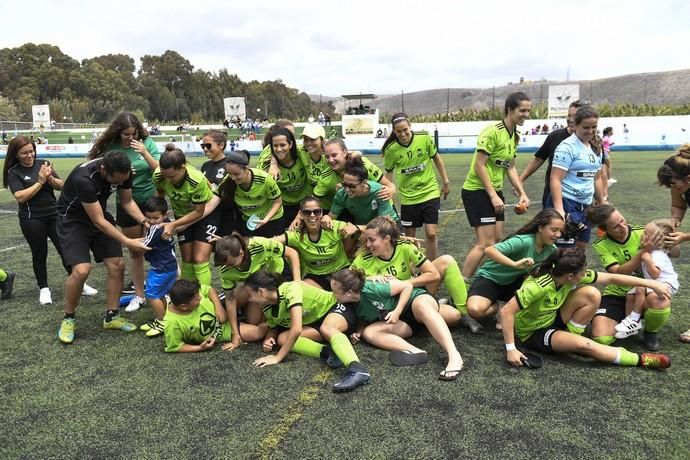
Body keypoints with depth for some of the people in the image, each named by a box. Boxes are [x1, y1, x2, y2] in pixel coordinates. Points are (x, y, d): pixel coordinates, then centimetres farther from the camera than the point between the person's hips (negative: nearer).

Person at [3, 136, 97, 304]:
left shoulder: (44, 163, 4)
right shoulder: (13, 172, -3)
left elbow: (61, 186, 5)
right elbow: (20, 197, -15)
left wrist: (50, 178, -15)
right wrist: (40, 181, -14)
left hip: (54, 214, 2)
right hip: (32, 219, -2)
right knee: (40, 254, 7)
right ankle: (44, 289, 20)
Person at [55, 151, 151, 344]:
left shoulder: (123, 172, -18)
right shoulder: (84, 178, -36)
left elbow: (127, 202, 0)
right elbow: (98, 221, -30)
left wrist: (145, 222, -15)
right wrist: (128, 242, -27)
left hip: (100, 215, 6)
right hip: (72, 219, -6)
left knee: (117, 265, -3)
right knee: (81, 270, -21)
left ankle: (111, 317, 14)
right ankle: (68, 319, 3)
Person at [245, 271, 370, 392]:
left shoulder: (290, 290, -29)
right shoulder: (268, 310, -5)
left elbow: (297, 329, -36)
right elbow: (273, 328, 15)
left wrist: (277, 357, -31)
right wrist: (268, 339, -9)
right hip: (316, 321, 8)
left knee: (326, 328, -41)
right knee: (282, 338, -15)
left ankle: (357, 369, -62)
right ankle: (328, 352, -31)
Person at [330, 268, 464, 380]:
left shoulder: (370, 289, -25)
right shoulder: (355, 308, -4)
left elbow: (407, 286, -16)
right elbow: (369, 321, 14)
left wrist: (397, 311, -25)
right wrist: (358, 331, -6)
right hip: (402, 322, 6)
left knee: (421, 305, -42)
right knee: (368, 333, -20)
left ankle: (454, 356, -53)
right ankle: (416, 352, -37)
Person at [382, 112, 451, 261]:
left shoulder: (425, 138, -12)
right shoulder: (391, 149, -12)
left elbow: (436, 158, 4)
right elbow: (389, 172, 3)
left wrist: (446, 181, 7)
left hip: (430, 192, 0)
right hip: (408, 197, 1)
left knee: (431, 234, -8)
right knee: (410, 237, 8)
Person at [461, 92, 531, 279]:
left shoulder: (514, 136, 10)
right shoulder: (492, 131, -18)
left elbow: (510, 168, 15)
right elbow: (479, 165, -20)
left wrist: (522, 193, 6)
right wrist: (493, 196, -19)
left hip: (495, 192, 9)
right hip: (477, 191, -9)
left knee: (498, 240, 11)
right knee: (485, 244, -12)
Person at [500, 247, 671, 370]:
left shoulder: (570, 275, -15)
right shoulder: (538, 286, -36)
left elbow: (611, 278, -7)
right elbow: (506, 312, -36)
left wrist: (651, 283, -8)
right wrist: (511, 349, -36)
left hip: (553, 318, 7)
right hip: (533, 332, -7)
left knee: (592, 294, -16)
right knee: (584, 345, -29)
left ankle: (569, 338, -2)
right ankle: (640, 360, -9)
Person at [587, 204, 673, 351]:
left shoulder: (643, 233, -9)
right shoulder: (601, 245, -10)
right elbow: (618, 273, -20)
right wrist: (644, 251, -29)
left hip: (645, 291, 0)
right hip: (616, 295, 0)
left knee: (660, 302, -39)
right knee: (601, 337, -24)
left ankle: (651, 332, -1)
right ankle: (623, 322, 15)